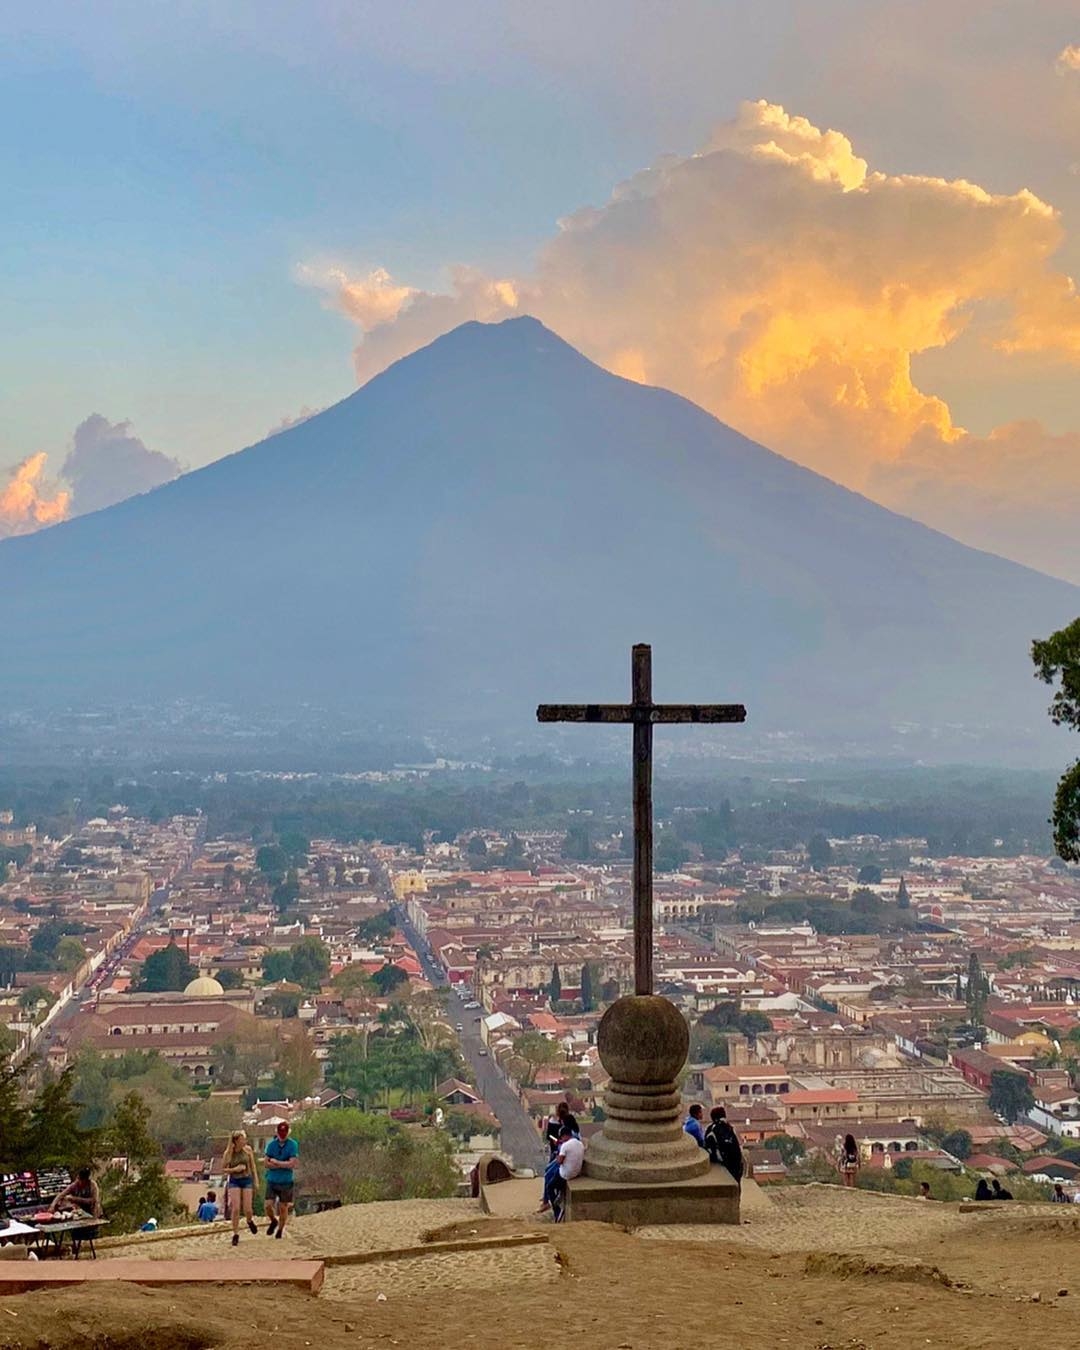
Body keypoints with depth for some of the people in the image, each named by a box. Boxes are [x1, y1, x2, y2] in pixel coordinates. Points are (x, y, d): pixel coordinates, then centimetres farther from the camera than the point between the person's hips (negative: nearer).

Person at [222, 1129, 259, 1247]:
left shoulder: (248, 1149, -5)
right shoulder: (228, 1153, -10)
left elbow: (253, 1165, 7)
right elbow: (223, 1169, -2)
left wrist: (256, 1180, 6)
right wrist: (235, 1169, -18)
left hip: (247, 1180, 1)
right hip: (234, 1181, -1)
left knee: (247, 1209, -3)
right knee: (235, 1209, -11)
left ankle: (250, 1221, 33)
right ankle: (236, 1234, 3)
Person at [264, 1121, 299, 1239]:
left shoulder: (293, 1145, -8)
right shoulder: (271, 1144, -1)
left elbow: (291, 1164, -14)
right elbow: (266, 1163, -5)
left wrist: (275, 1162, -8)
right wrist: (284, 1165, -13)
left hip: (286, 1181, -2)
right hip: (272, 1180, 2)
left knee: (283, 1208, 5)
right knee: (268, 1205, -6)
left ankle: (280, 1230, 24)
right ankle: (274, 1221, 25)